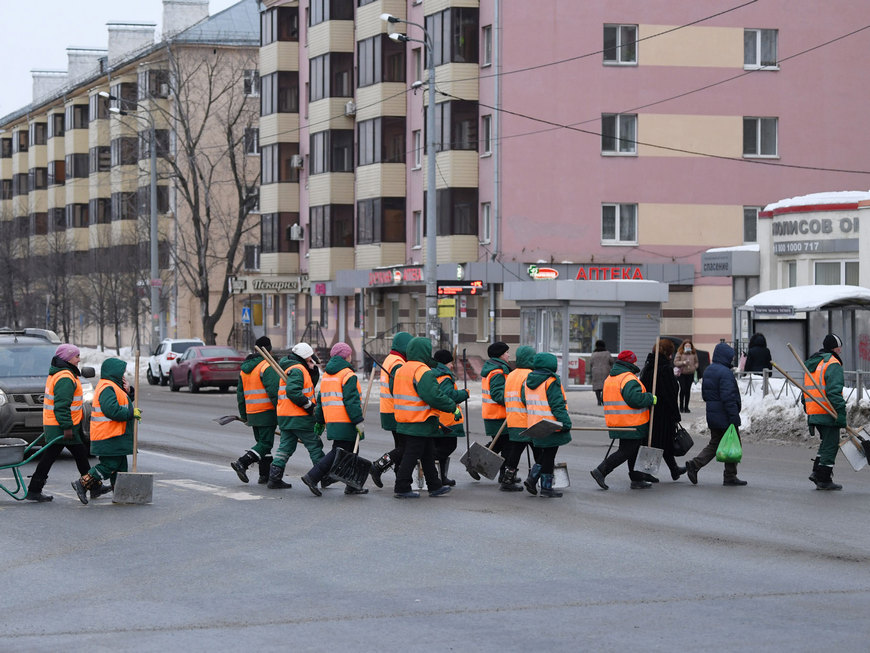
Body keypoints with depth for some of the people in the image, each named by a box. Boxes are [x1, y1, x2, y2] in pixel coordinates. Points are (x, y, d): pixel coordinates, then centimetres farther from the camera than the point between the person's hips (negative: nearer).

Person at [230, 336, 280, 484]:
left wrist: (243, 415, 23)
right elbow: (274, 391, -19)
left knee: (261, 442, 14)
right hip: (266, 412, -8)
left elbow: (240, 393, 17)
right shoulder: (267, 367, -12)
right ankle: (242, 463, -19)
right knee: (266, 443, -5)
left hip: (252, 413, 8)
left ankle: (265, 476, 12)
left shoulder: (244, 369, 14)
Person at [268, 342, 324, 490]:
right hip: (299, 417, -10)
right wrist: (308, 404, -19)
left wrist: (313, 369, 8)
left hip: (285, 417, 10)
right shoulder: (297, 370, -14)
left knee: (285, 447, 9)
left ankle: (274, 478, 3)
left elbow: (311, 383, 23)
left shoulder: (290, 368, 19)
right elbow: (292, 391, -27)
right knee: (314, 445, 0)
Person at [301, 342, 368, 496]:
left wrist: (319, 420, 25)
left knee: (349, 453, 14)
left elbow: (321, 399, 21)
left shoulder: (326, 375, 16)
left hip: (331, 421, 9)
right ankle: (312, 477, -13)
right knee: (338, 453, -6)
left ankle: (352, 486, 15)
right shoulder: (348, 375, -11)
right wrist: (358, 421, -18)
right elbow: (351, 400, -18)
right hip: (345, 423, -9)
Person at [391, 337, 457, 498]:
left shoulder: (400, 370, 11)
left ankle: (434, 486, 25)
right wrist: (454, 408, -16)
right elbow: (434, 395, -25)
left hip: (405, 421, 10)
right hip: (420, 423, -10)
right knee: (411, 455, -3)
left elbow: (393, 390, 21)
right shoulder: (423, 372, -19)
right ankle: (402, 489, 1)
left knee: (428, 454, 17)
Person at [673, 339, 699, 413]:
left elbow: (696, 362, 21)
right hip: (682, 374, -3)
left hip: (690, 374, 3)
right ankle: (681, 407, -1)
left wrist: (695, 367, 1)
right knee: (683, 389, -10)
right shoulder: (679, 353, 1)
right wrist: (683, 362, -15)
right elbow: (675, 362, -2)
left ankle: (686, 407, 8)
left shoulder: (694, 354, 10)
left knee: (688, 390, 1)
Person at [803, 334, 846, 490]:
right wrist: (841, 413, -22)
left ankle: (817, 472, 12)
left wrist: (808, 411, 24)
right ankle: (824, 480, 0)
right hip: (827, 413, -9)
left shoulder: (811, 364, 18)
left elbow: (806, 390, 21)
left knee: (827, 441, 20)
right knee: (831, 444, -2)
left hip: (813, 412, 9)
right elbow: (834, 391, -21)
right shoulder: (833, 364, -11)